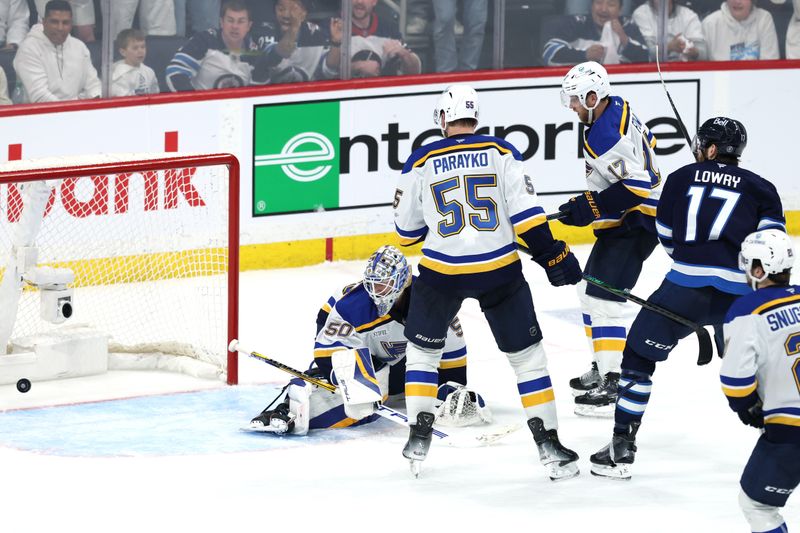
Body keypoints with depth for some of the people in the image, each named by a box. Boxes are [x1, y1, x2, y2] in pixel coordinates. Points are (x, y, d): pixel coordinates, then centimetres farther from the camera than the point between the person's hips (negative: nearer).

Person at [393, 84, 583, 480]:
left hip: (441, 271, 0)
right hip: (499, 269, 0)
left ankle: (419, 438, 19)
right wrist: (552, 254, -4)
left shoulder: (422, 162, 2)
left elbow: (407, 229, 9)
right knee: (526, 354, 9)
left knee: (423, 348, 22)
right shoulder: (500, 153, 1)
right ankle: (548, 444, 3)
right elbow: (524, 210, -7)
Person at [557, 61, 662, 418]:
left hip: (635, 224, -11)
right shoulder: (617, 109, 6)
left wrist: (590, 208, -27)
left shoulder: (605, 135, -25)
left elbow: (638, 184, -29)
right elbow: (646, 144, 22)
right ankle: (604, 368, 30)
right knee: (590, 291, 20)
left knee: (603, 298, -17)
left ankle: (615, 386, -20)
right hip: (624, 222, 11)